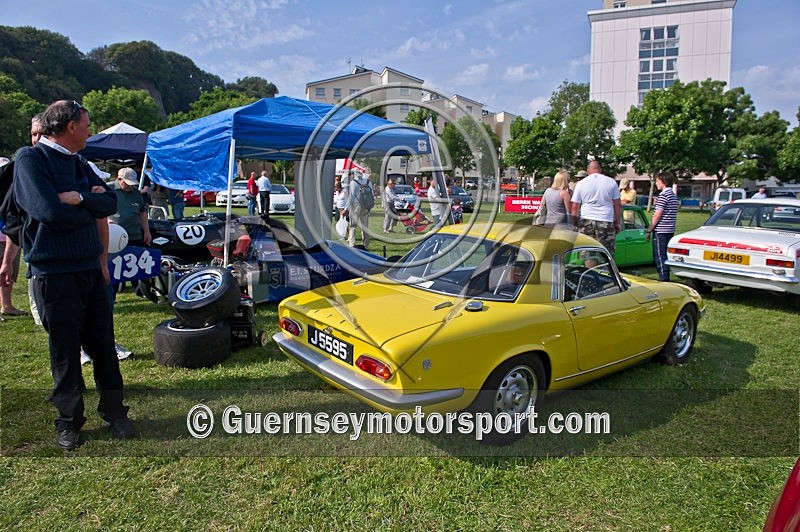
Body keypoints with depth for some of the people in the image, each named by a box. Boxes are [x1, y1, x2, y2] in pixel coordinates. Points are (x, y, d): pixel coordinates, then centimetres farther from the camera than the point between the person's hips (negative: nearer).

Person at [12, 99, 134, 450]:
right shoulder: (30, 159, -7)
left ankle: (113, 412, 22)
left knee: (103, 344, 10)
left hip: (90, 267, 6)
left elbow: (110, 202, 2)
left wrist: (79, 198, -15)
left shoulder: (78, 164, 13)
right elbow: (50, 212, -20)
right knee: (65, 350, 5)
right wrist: (91, 206, -4)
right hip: (54, 272, -6)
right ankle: (69, 422, 21)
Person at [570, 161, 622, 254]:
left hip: (586, 222, 0)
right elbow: (618, 205, 7)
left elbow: (575, 207, 3)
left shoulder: (581, 183, 6)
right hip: (606, 222, 0)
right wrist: (618, 222, 14)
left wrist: (575, 224, 10)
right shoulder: (611, 182, 7)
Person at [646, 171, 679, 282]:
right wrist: (657, 204, 13)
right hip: (670, 230, 9)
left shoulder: (663, 195, -13)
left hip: (660, 231, -9)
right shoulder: (674, 195, 16)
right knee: (665, 255, 14)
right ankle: (666, 278, 19)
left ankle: (663, 279, -4)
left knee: (660, 256, -5)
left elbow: (657, 215, -16)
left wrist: (649, 230, -11)